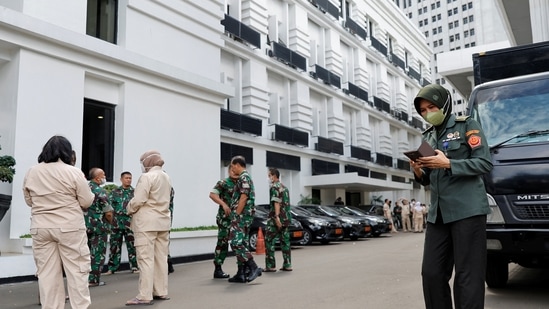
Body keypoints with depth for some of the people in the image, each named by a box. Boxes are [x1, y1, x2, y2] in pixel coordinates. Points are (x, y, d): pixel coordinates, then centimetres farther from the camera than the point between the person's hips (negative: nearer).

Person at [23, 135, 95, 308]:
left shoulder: (30, 173, 5)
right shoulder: (73, 172, -9)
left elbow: (29, 201, 16)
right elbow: (86, 202, -4)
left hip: (40, 227, 4)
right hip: (69, 227, -4)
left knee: (46, 272, 9)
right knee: (76, 269, 2)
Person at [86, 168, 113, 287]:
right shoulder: (100, 191, -14)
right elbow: (108, 213, -17)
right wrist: (109, 223, 1)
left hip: (85, 225, 7)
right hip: (99, 226, -7)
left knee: (86, 252, 16)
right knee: (97, 253, 2)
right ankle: (93, 280, 6)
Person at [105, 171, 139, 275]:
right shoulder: (114, 192, 8)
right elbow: (109, 204, 6)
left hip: (130, 222, -1)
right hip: (117, 222, 1)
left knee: (132, 245, 3)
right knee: (115, 245, 5)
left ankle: (134, 266, 13)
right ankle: (112, 267, 15)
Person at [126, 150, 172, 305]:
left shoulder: (147, 177, -11)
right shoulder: (166, 177, 14)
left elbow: (138, 200, -16)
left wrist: (129, 210, 2)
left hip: (146, 222, -8)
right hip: (163, 221, 8)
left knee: (145, 259, -6)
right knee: (161, 258, 11)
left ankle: (145, 296, -4)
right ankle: (161, 292, 18)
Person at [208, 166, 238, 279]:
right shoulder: (223, 183, -5)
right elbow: (212, 194, -16)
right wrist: (224, 204, -24)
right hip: (225, 218, -6)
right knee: (222, 243, -4)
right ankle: (217, 269, 3)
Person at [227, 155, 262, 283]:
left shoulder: (244, 177, -11)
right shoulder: (245, 177, 21)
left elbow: (243, 198, -20)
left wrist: (236, 215, -18)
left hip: (241, 215, -10)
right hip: (244, 216, 10)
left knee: (236, 243, -13)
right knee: (241, 243, 10)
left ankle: (254, 268, -14)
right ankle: (241, 274, 13)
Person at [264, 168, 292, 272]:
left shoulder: (274, 187, -9)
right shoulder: (284, 187, 18)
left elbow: (276, 202, -19)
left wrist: (276, 217, -25)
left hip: (276, 218, -8)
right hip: (286, 217, 8)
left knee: (269, 241, -2)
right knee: (285, 241, 8)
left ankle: (270, 266, -4)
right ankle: (287, 265, 8)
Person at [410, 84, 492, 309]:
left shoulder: (467, 126, 3)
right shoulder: (427, 137, 18)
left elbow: (485, 163, -7)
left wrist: (448, 164, -17)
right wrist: (419, 172, -3)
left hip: (467, 210, -6)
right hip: (437, 213, 6)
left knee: (467, 275, -4)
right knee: (431, 273, 4)